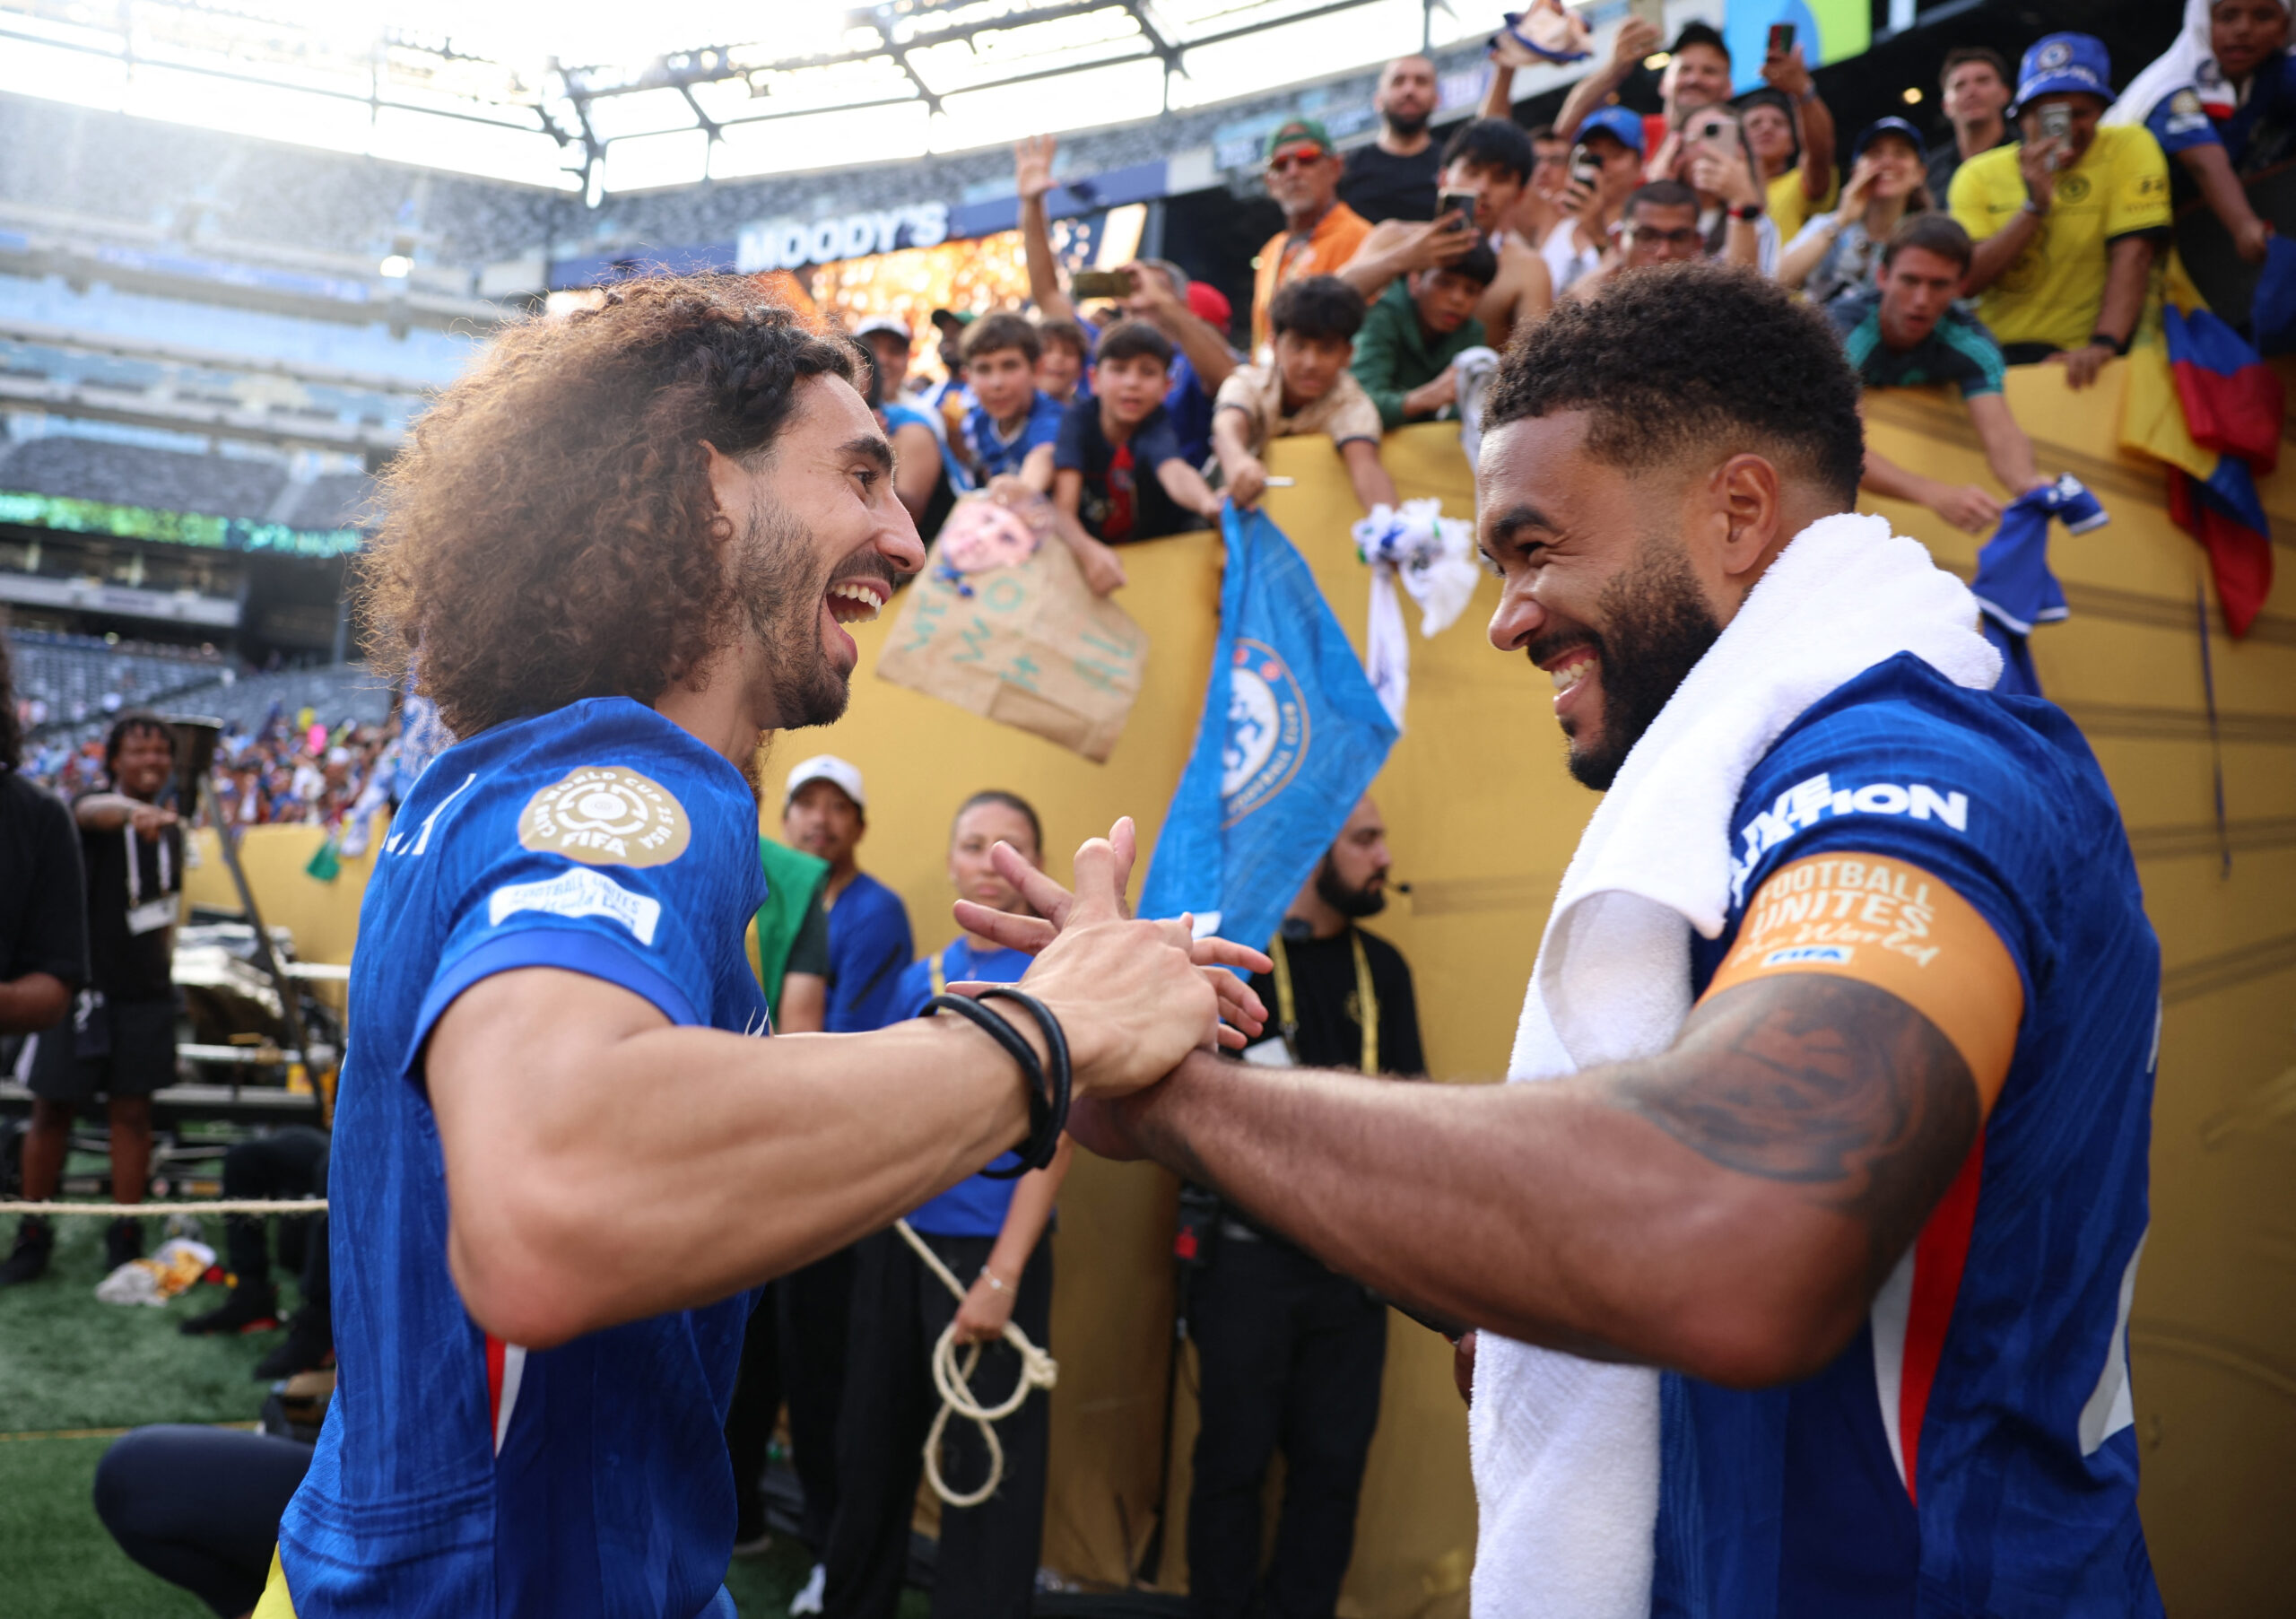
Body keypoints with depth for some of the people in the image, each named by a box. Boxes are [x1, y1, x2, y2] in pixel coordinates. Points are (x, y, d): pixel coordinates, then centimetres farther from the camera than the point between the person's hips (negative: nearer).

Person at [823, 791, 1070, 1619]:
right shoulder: (921, 978, 10)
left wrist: (1003, 1275, -18)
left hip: (990, 1249, -5)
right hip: (896, 1241, 6)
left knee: (988, 1470, 1)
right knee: (873, 1442, 16)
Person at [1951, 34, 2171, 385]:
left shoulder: (2129, 148, 1)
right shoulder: (1980, 175, 6)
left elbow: (2132, 256, -11)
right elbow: (1963, 282, -7)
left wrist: (2102, 345, -26)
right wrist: (2034, 207, -17)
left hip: (2078, 361, -4)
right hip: (1992, 356, 4)